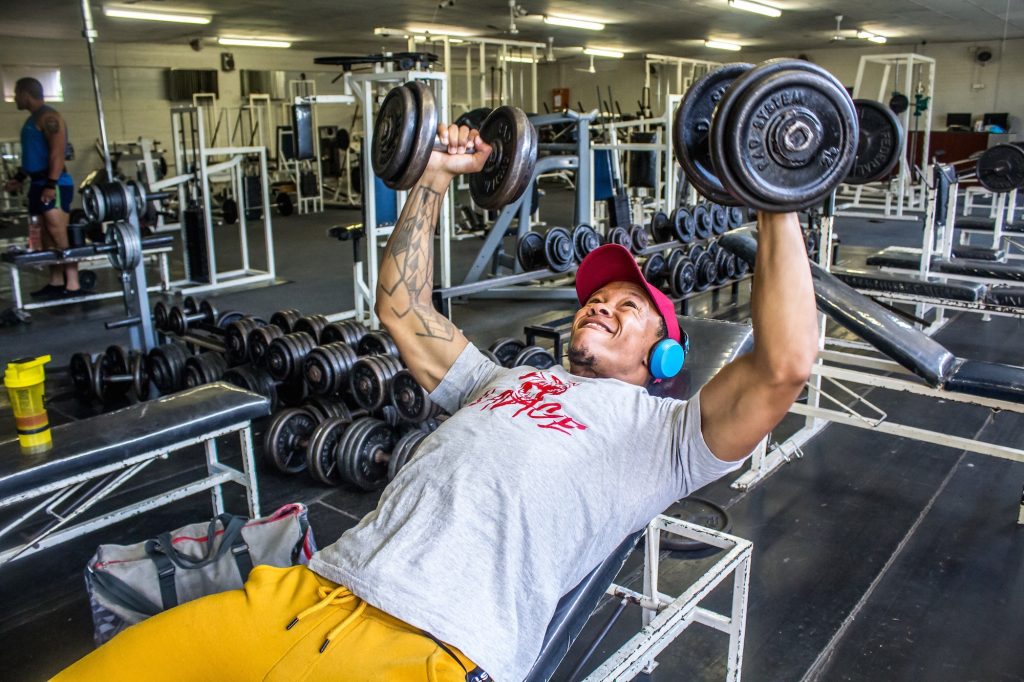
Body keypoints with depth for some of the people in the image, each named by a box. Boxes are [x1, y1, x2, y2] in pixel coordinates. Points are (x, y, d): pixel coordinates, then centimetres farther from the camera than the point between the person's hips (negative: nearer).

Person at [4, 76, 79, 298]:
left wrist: (51, 185, -25)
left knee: (60, 236, -13)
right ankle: (56, 283, 14)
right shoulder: (33, 119, 20)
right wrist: (19, 178, 26)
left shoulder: (48, 117, -10)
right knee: (48, 237, 10)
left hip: (54, 185, -10)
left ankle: (73, 287, -14)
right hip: (40, 183, 10)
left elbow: (58, 151, -19)